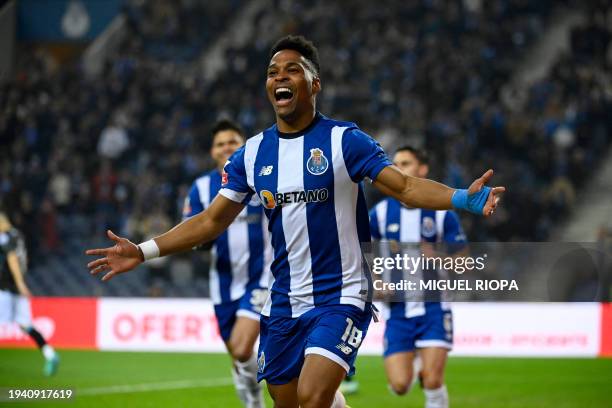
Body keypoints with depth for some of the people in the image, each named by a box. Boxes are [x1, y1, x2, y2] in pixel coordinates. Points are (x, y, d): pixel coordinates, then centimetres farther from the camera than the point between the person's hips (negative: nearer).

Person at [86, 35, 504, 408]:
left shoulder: (344, 140, -6)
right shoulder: (252, 153, 7)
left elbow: (406, 187, -11)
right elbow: (211, 221, 11)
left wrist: (464, 198, -29)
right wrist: (143, 252, 3)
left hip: (340, 297, -5)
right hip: (283, 305, 5)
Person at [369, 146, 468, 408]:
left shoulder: (442, 214, 0)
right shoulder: (381, 213, 3)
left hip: (433, 307, -1)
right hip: (397, 310, 2)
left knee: (433, 383, -13)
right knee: (400, 386, -6)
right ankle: (416, 365, 30)